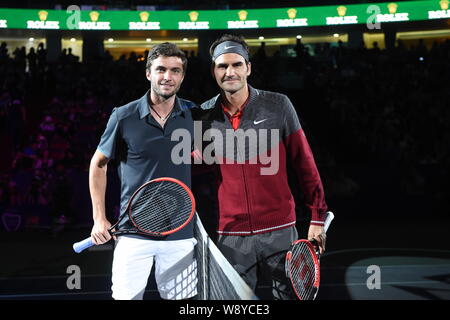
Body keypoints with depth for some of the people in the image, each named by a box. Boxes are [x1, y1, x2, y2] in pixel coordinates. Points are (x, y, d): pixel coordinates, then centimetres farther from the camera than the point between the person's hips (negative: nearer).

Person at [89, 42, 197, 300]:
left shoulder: (195, 115, 2)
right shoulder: (123, 117, -3)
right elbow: (99, 164, 8)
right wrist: (99, 218, 2)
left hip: (181, 233, 2)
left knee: (180, 299, 8)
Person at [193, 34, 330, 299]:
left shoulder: (278, 105, -4)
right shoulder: (204, 116, 1)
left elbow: (305, 163, -1)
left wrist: (317, 217, -1)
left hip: (280, 230, -1)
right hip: (231, 235, 1)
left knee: (289, 294, 7)